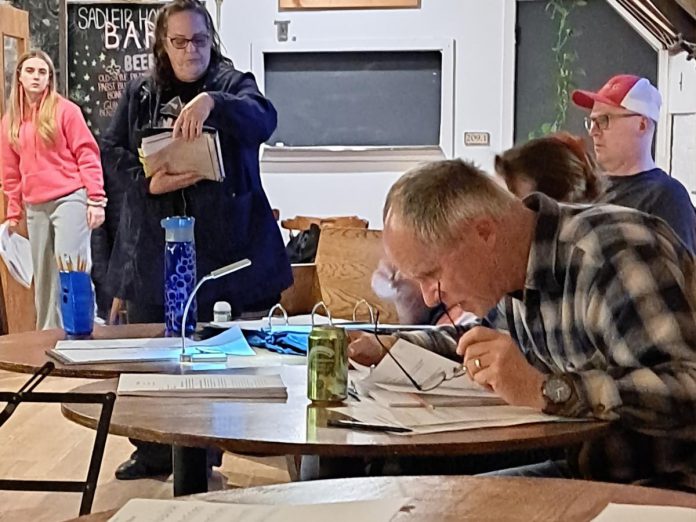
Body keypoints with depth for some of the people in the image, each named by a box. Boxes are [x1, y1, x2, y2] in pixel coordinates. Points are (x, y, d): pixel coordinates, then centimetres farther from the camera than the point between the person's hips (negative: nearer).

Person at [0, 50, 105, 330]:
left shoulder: (65, 110, -1)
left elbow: (87, 155, -5)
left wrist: (96, 200, -12)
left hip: (70, 199, -5)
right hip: (35, 207, 5)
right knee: (43, 278, 9)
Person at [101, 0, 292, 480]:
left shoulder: (232, 83, 0)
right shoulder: (140, 92, 9)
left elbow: (264, 119, -20)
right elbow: (111, 150, 8)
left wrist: (211, 102, -38)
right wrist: (148, 182, -11)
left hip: (223, 243, -3)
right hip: (154, 246, 3)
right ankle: (155, 452, 27)